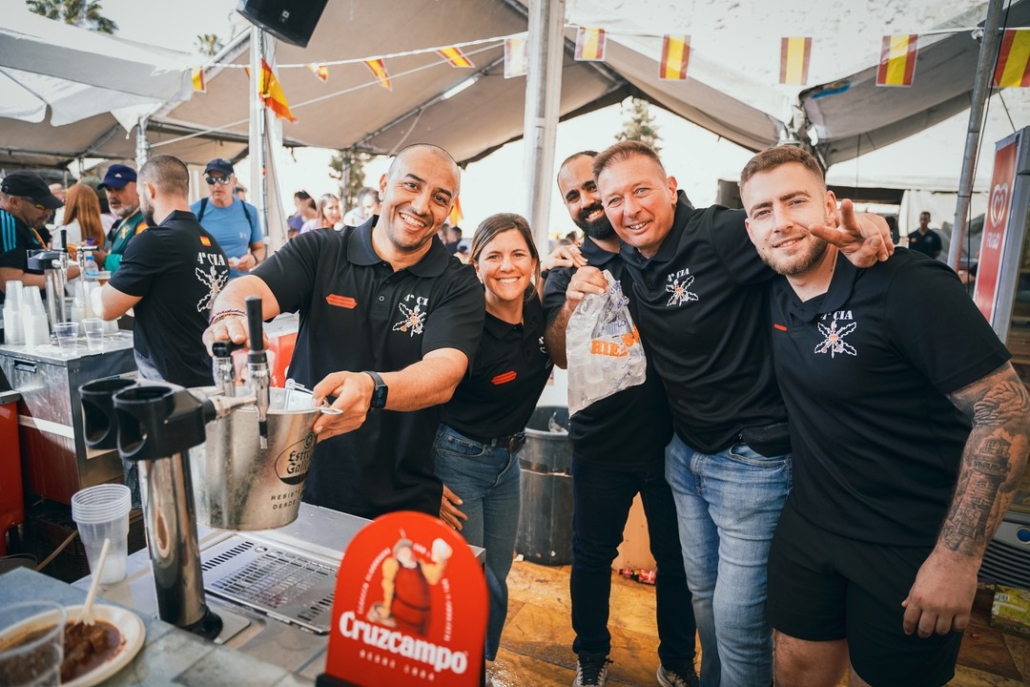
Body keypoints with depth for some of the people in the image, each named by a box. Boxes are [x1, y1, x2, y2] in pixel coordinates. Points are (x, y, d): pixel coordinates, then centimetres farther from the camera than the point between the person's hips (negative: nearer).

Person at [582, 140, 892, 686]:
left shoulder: (723, 233, -20)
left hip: (752, 461, -6)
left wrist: (856, 235, -44)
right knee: (701, 592, 25)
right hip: (684, 453, 7)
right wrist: (576, 300, -11)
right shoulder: (623, 265, 0)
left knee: (738, 619, 6)